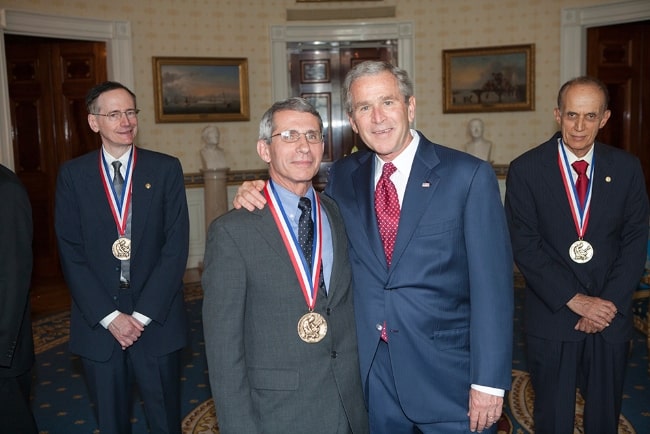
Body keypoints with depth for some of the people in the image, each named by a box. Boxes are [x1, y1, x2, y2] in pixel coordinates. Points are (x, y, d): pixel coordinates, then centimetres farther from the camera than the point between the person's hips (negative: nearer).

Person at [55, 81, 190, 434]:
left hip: (157, 320, 0)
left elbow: (176, 246, -7)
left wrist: (143, 314, -11)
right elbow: (71, 253, -3)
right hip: (98, 323, 1)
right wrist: (109, 316, -10)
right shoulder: (72, 174, 0)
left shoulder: (166, 169, -2)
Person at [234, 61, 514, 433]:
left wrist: (489, 382, -12)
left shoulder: (469, 175, -10)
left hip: (448, 375, -3)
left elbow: (492, 285, -11)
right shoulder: (344, 176, 3)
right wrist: (259, 197, -3)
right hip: (371, 371, 4)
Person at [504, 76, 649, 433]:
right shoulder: (525, 170, -7)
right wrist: (575, 300, -15)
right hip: (552, 315, -2)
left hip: (611, 314, 2)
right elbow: (524, 246, -10)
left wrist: (609, 303, -10)